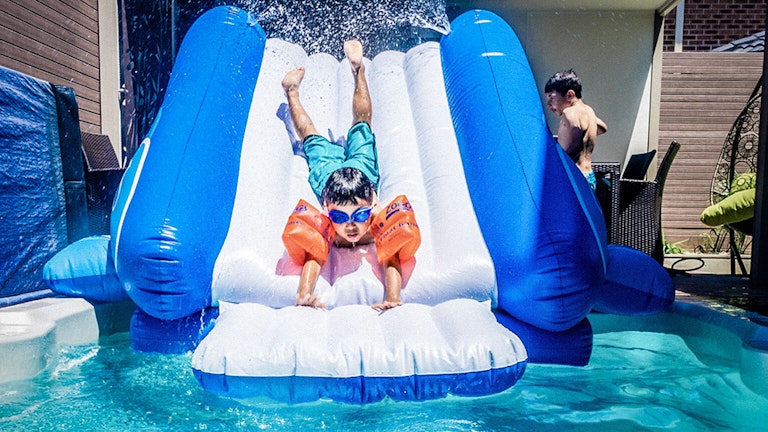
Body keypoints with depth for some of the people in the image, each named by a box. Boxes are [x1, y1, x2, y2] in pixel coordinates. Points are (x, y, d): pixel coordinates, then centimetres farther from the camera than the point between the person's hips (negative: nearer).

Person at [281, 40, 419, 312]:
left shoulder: (383, 218, -45)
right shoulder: (321, 222, -45)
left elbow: (392, 262, -47)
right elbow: (312, 259, -50)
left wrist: (393, 299, -63)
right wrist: (304, 294, -68)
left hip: (361, 167, 1)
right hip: (328, 171, -1)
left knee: (361, 127, 25)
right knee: (313, 141, 26)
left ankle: (357, 69, 43)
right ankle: (292, 91, 49)